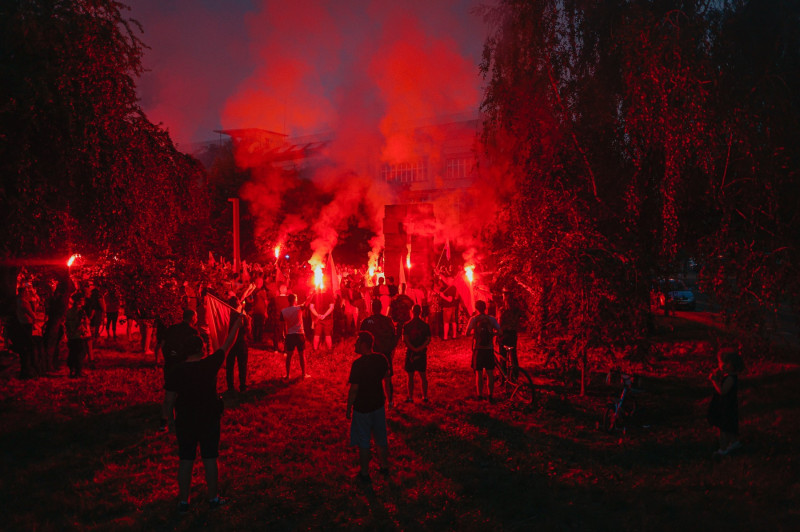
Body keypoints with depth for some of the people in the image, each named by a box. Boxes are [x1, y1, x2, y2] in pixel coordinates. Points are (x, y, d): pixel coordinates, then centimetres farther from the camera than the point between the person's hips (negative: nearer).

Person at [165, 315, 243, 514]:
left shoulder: (176, 372, -10)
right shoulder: (210, 365, -13)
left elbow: (169, 400, -6)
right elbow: (227, 345, -1)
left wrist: (171, 420, 9)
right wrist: (236, 326, 13)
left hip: (185, 421, 1)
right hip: (209, 420, -1)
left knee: (186, 460, 10)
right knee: (210, 459, 10)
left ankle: (183, 501, 17)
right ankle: (213, 498, 19)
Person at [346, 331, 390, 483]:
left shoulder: (358, 364, -23)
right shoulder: (381, 359, -6)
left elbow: (354, 389, -20)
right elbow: (386, 376, 13)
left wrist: (348, 408, -9)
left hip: (362, 408, -6)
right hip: (379, 404, 6)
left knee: (363, 442, 9)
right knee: (381, 438, 21)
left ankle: (364, 473, 20)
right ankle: (384, 466, 34)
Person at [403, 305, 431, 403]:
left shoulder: (406, 325, -5)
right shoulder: (425, 325, -1)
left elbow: (404, 339, -13)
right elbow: (428, 339, -8)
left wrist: (413, 349, -15)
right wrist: (420, 348, -14)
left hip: (410, 353, -2)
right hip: (422, 353, 2)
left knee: (410, 376, 5)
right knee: (423, 375, 12)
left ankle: (410, 397, 8)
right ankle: (425, 396, 14)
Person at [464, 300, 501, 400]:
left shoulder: (473, 319, -3)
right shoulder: (491, 319, 2)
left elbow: (467, 333, -10)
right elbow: (499, 331, -6)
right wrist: (491, 333, 13)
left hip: (478, 349, -1)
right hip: (489, 349, 1)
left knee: (479, 373, 6)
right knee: (489, 372, 8)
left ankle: (480, 395, 8)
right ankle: (491, 395, 9)